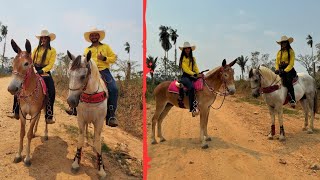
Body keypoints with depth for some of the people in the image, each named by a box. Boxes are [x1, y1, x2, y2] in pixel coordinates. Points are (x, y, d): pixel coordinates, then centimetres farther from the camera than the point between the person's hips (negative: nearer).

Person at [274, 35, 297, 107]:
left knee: (288, 81, -31)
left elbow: (291, 64, -8)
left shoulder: (291, 51, 1)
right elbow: (277, 62, 13)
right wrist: (277, 69, -7)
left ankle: (292, 100, -32)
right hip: (280, 69, 6)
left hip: (289, 69, -6)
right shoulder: (279, 52, 17)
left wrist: (285, 71, -20)